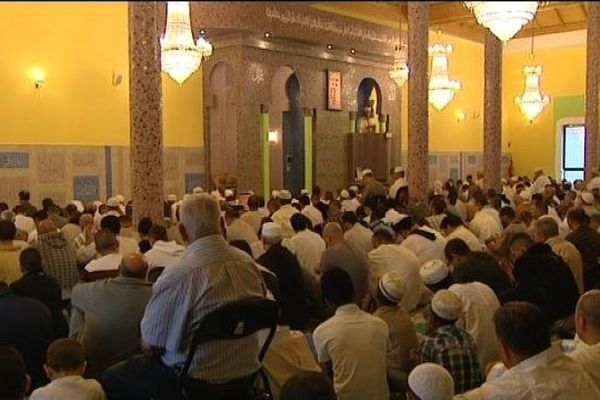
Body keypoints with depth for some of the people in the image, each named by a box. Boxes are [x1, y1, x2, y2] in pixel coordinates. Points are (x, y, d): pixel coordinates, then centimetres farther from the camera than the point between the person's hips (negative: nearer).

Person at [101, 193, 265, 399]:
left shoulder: (179, 275, -26)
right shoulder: (248, 263, -8)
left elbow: (150, 343, -13)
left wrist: (146, 342, 10)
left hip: (197, 381, -6)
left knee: (110, 379, 13)